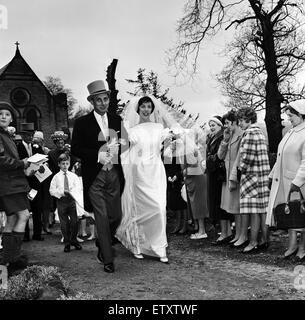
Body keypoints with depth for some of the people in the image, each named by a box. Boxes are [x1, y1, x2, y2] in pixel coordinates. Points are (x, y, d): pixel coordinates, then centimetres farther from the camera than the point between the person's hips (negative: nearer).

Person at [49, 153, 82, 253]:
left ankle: (73, 240, 16)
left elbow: (78, 187, 0)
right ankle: (67, 243, 13)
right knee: (64, 223, 3)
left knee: (74, 221, -3)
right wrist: (62, 192, -15)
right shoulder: (56, 177, 3)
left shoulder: (73, 176, 8)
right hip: (61, 201, -1)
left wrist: (71, 192, -18)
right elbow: (52, 190, 0)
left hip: (71, 200, 1)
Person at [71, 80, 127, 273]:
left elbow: (123, 144, 15)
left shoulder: (117, 120, 10)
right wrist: (98, 155, -16)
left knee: (116, 216, 8)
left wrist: (114, 150, -7)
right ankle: (108, 259, 7)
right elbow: (75, 149, -5)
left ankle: (103, 246, 35)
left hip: (114, 175, 4)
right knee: (101, 217, -3)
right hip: (94, 176, -4)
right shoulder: (82, 123, -2)